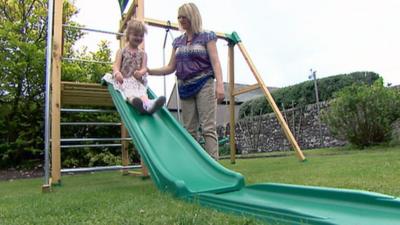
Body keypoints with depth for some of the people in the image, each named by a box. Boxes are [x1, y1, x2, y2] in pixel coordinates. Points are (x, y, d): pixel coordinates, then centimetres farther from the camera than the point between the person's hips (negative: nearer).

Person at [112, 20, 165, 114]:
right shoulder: (122, 51, 14)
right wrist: (117, 73, -26)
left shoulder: (143, 53, 17)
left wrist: (140, 73, -25)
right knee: (128, 90, -36)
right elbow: (116, 65, 1)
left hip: (138, 80, 1)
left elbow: (144, 68, 3)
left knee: (142, 91, -33)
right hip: (124, 80, -1)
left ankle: (148, 104, -68)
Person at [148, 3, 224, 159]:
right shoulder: (178, 41, 17)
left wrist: (219, 84, -18)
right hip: (184, 87, 5)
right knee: (189, 130, 2)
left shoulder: (207, 37, 4)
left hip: (203, 84, -5)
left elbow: (215, 62, -4)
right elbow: (171, 68, 16)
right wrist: (148, 71, 7)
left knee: (208, 128, -10)